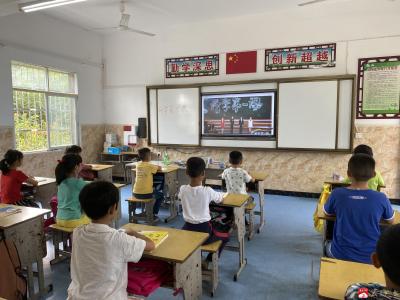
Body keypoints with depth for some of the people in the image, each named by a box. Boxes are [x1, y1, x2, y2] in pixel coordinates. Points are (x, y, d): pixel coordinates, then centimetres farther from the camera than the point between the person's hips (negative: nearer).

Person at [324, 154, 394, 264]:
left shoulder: (337, 194, -16)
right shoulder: (381, 198, -15)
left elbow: (327, 213, 5)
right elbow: (391, 220, 7)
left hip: (341, 254, -1)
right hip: (371, 257, 1)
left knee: (328, 246, 33)